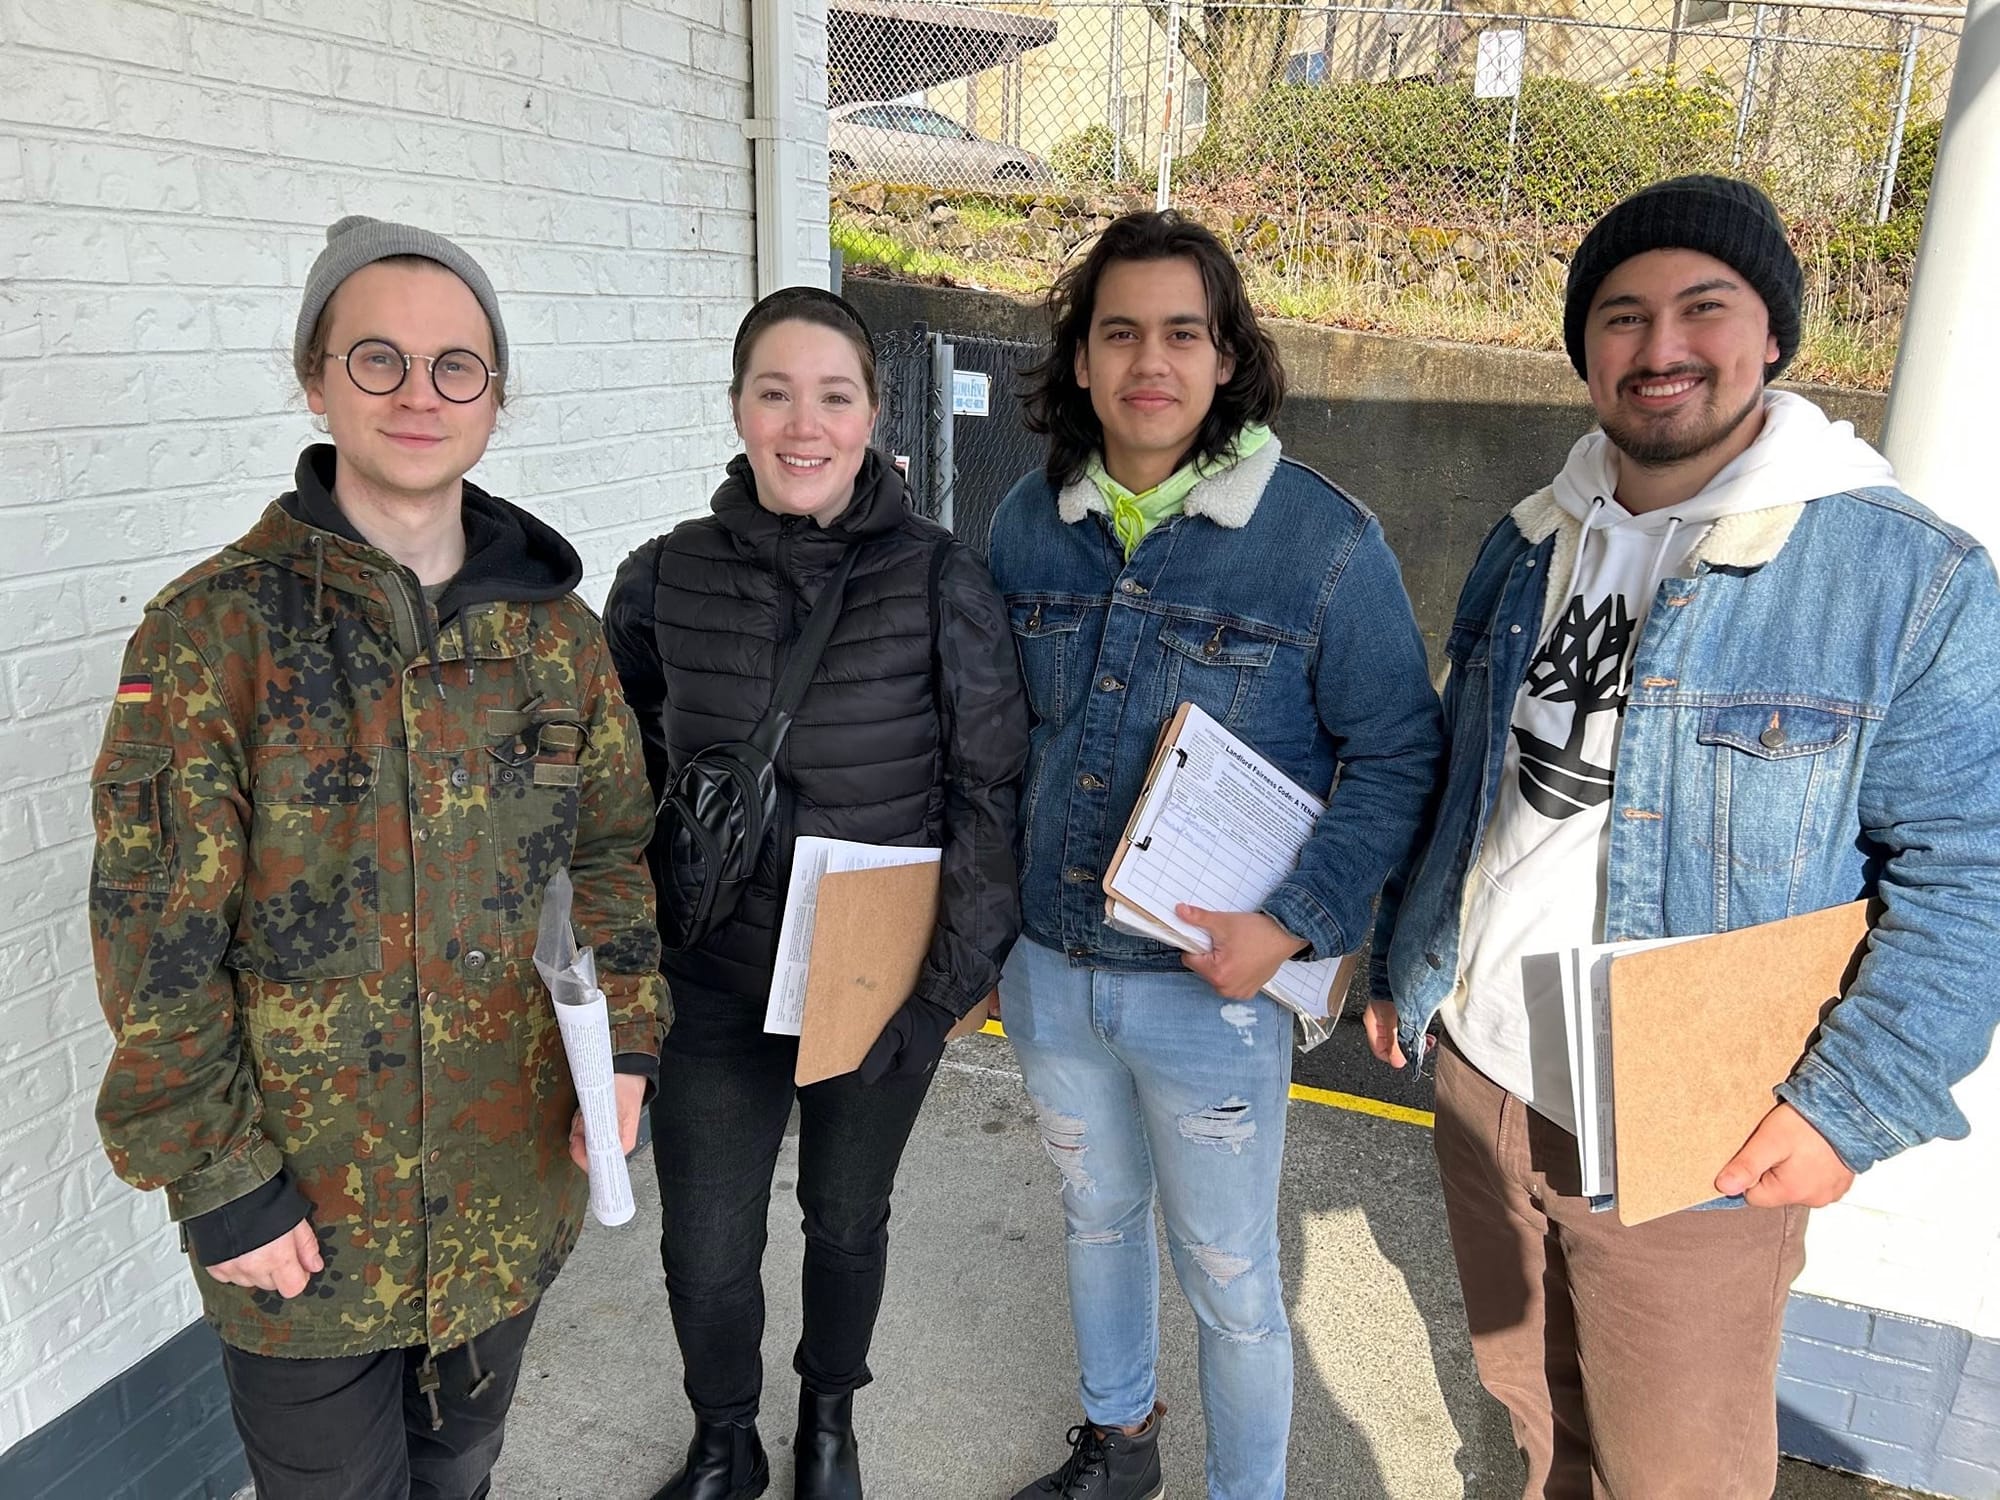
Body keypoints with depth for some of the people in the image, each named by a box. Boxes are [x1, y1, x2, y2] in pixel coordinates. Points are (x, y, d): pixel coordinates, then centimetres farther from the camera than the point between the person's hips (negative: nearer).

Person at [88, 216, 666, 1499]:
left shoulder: (554, 623, 0)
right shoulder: (213, 631, -13)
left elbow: (614, 851, 7)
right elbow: (153, 943, -12)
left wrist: (625, 1044, -2)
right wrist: (219, 1183, -12)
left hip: (514, 1187, 4)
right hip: (303, 1211, -3)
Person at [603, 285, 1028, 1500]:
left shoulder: (940, 579, -13)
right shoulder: (666, 579, -6)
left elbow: (992, 788, -10)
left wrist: (955, 978, -12)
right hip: (717, 985, 2)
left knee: (849, 1218, 20)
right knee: (706, 1251, 11)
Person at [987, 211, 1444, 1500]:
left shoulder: (1325, 539, -15)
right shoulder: (1030, 522, -1)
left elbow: (1399, 753, -9)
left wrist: (1291, 923, -19)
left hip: (1211, 988, -4)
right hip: (1047, 966, 5)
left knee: (1229, 1276, 13)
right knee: (1098, 1216, 26)